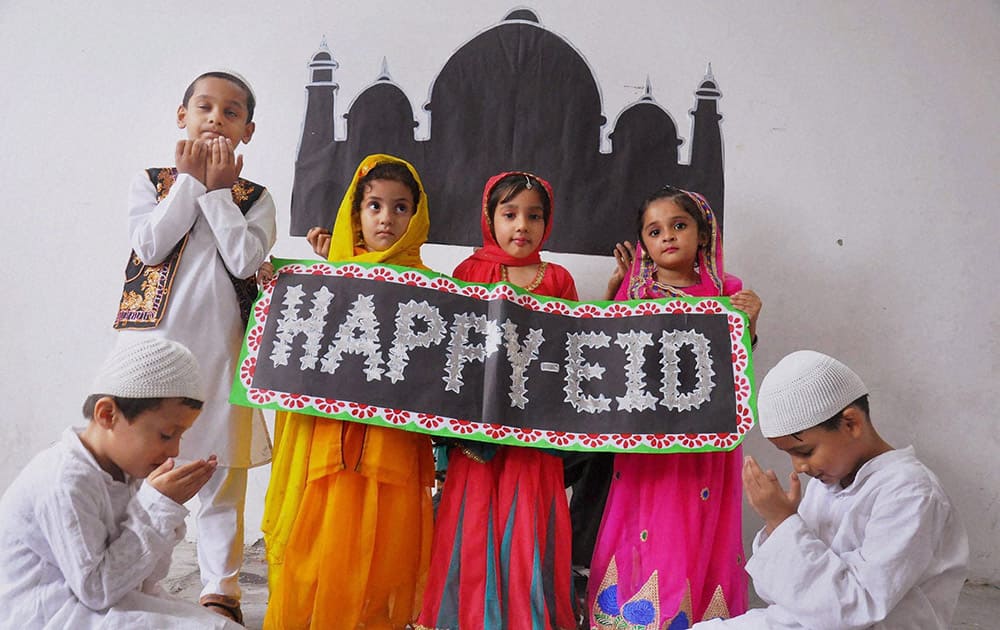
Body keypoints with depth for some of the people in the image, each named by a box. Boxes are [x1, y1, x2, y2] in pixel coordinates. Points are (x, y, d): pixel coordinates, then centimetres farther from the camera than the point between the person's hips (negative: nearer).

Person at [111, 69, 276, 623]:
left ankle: (221, 588, 16)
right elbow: (150, 245, -9)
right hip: (153, 339, 0)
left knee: (222, 469, 4)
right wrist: (190, 178, -5)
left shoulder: (255, 198, 9)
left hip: (221, 346, 0)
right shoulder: (150, 182, 9)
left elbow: (245, 260, -9)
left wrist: (218, 188, -5)